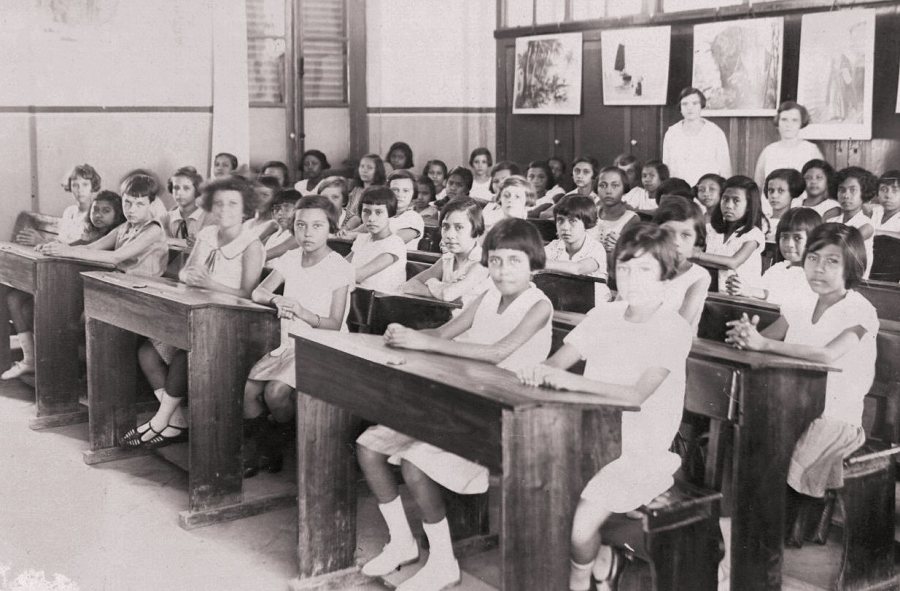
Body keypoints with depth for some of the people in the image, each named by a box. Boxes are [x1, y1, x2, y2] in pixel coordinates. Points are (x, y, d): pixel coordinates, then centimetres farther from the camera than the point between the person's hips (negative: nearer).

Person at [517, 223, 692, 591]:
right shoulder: (602, 316, 7)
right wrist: (538, 372, -21)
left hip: (641, 453, -6)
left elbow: (636, 395, -24)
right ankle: (602, 560, 12)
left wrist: (573, 381, -33)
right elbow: (556, 363, 3)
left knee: (580, 527, -23)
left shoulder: (674, 329, -12)